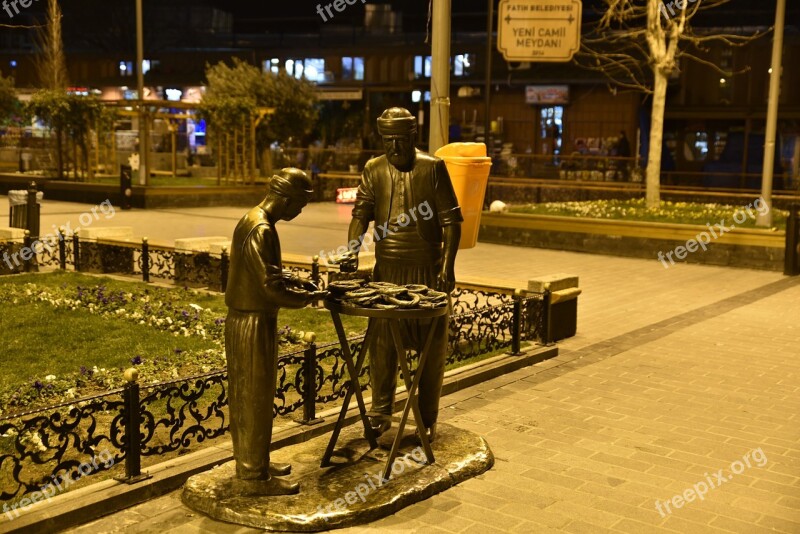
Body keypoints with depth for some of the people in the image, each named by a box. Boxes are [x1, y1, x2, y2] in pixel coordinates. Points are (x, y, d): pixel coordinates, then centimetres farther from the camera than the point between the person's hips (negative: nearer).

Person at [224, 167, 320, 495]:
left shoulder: (253, 221, 10)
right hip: (253, 323, -10)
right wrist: (309, 297, -11)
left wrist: (296, 282, 5)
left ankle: (251, 464, 30)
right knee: (256, 399, 0)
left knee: (249, 397, 17)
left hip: (244, 319, 10)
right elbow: (270, 287, -24)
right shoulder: (261, 230, -21)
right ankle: (253, 476, 11)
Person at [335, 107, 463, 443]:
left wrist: (448, 265, -12)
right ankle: (380, 413, 21)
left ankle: (428, 418, 21)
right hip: (387, 271, 2)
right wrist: (352, 250, -14)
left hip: (428, 271, -2)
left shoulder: (433, 168, -4)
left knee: (431, 346, 7)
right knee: (382, 343, 6)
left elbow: (451, 219, -5)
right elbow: (361, 212, 3)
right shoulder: (374, 170, 6)